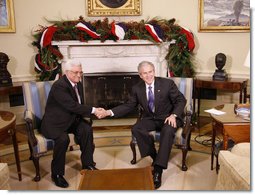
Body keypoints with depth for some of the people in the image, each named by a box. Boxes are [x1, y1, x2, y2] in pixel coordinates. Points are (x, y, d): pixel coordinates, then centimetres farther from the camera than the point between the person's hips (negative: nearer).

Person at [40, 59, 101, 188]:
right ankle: (57, 174, -12)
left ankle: (87, 164, 0)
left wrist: (93, 112, -9)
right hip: (53, 123, -7)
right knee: (63, 138, -33)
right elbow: (72, 106, -30)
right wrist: (93, 110, -26)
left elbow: (79, 106, 10)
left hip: (70, 119, 7)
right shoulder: (59, 86, -23)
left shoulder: (78, 84, 5)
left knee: (87, 129, -17)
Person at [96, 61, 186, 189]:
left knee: (168, 131, -36)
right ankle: (155, 158, -11)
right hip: (150, 118, 3)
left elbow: (181, 100, -5)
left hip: (168, 117, -3)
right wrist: (109, 112, -10)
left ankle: (158, 169, -32)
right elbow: (129, 106, 4)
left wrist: (173, 115, -23)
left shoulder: (167, 83, -9)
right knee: (136, 129, -26)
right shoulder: (137, 88, 0)